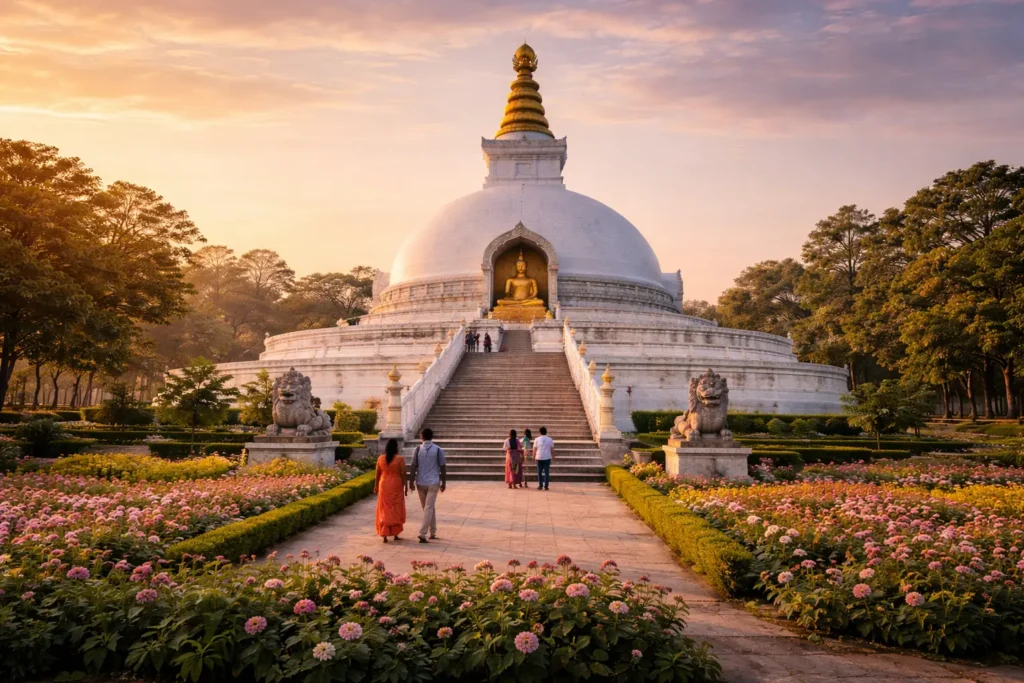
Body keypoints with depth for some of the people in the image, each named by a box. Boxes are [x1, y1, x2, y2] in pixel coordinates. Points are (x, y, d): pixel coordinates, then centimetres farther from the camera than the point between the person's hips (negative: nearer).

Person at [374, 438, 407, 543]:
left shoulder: (380, 458, 0)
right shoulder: (400, 459, -10)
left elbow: (377, 474, 6)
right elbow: (403, 475, -9)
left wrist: (376, 486, 16)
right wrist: (406, 487, -2)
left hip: (384, 486, 3)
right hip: (396, 487, -2)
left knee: (385, 511, 8)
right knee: (396, 511, 10)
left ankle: (384, 535, 2)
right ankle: (395, 534, 16)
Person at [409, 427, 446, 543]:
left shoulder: (418, 449, -1)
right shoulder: (438, 450, -3)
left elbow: (413, 467, -4)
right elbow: (442, 468, -2)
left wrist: (411, 482, 2)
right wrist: (443, 482, 7)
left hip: (420, 483, 2)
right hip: (433, 483, -2)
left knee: (428, 508, 16)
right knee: (429, 508, -2)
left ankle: (433, 532, 22)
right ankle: (422, 534, -10)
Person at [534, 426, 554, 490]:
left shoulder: (537, 439, -3)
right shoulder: (549, 439, -2)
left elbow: (534, 449, 0)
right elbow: (552, 449, 2)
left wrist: (533, 456, 12)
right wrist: (553, 456, 16)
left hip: (539, 458, 0)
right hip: (547, 458, 0)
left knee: (539, 472, 9)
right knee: (547, 472, 4)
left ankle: (540, 486, 8)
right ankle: (546, 486, 1)